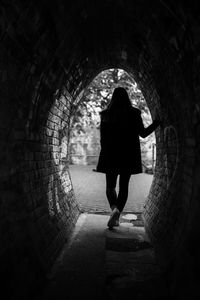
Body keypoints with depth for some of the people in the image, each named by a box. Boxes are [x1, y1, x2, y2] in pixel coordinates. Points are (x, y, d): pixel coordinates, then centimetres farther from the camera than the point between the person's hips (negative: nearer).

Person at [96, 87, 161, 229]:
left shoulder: (106, 114, -1)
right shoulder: (134, 113, -2)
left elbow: (103, 137, 1)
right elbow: (143, 133, 2)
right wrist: (157, 122, 16)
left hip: (111, 154, 0)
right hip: (129, 155, 0)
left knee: (110, 186, 12)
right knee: (124, 186, 8)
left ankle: (114, 208, -13)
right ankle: (117, 215, -1)